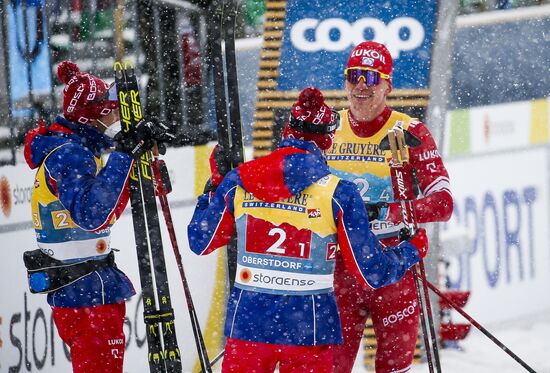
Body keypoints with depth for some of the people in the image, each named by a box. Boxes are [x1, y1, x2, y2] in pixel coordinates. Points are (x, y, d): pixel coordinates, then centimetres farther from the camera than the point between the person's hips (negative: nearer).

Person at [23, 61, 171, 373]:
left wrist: (137, 148, 12)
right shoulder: (70, 154, -17)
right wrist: (122, 157, -29)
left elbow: (108, 210, 20)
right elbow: (90, 215, -31)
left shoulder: (73, 149, 13)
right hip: (90, 289, -10)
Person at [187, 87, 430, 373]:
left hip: (247, 320, 2)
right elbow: (372, 273, -6)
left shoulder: (237, 181, -2)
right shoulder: (339, 193, -10)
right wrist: (412, 251, 14)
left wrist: (214, 186, 26)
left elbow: (200, 243, 11)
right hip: (309, 327, -2)